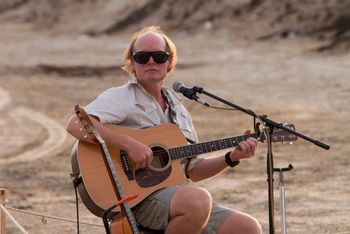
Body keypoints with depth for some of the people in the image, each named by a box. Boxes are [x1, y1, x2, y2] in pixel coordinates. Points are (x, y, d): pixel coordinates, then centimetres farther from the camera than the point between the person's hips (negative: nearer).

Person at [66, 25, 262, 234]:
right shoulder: (122, 98, -1)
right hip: (135, 196, -7)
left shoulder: (177, 107, 22)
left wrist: (232, 158, 9)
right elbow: (76, 124, -19)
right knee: (198, 200, -36)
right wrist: (130, 144, -25)